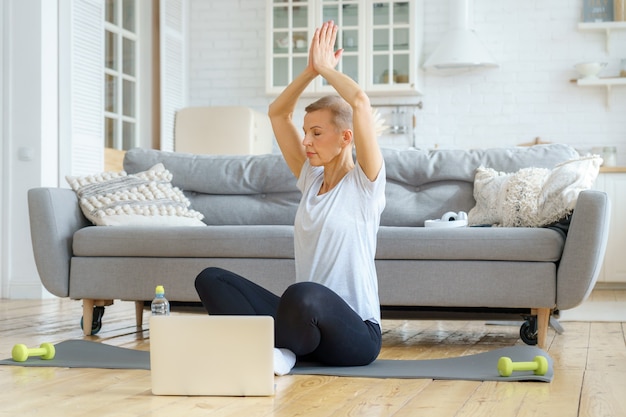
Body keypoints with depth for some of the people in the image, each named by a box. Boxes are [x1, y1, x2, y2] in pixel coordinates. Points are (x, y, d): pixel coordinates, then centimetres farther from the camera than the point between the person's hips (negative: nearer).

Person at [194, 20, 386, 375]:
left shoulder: (365, 183, -4)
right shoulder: (312, 180, 15)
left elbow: (360, 101, -17)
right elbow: (278, 113, 17)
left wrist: (326, 67, -1)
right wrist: (311, 70, 8)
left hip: (355, 333, -7)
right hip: (306, 321, 7)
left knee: (304, 294, -42)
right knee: (211, 279, -7)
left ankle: (273, 350, -13)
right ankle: (278, 349, -23)